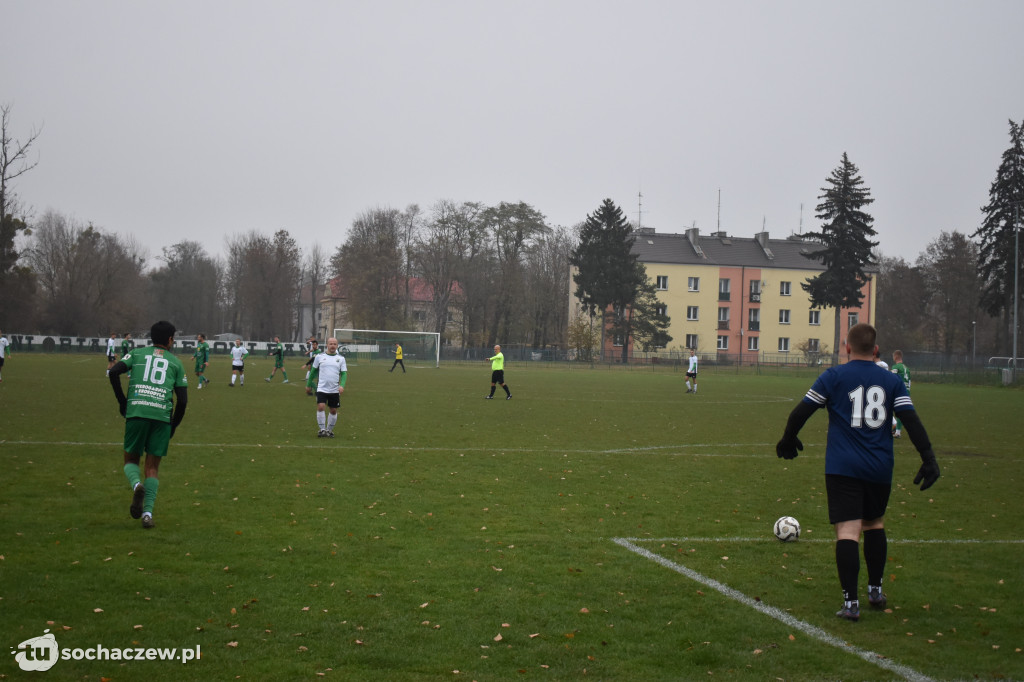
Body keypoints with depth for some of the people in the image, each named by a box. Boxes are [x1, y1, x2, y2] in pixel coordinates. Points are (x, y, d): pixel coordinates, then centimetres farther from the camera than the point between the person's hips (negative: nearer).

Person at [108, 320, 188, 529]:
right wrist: (173, 427, 21)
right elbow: (182, 401, 8)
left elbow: (114, 372, -2)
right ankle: (147, 512, -6)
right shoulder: (176, 363, 15)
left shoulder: (137, 354, 16)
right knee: (153, 467, 8)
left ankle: (136, 485, -18)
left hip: (136, 413, 0)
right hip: (162, 416, 0)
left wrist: (122, 402, 8)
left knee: (131, 460, 15)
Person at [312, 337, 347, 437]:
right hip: (322, 388, -2)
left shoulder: (341, 358, 5)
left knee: (334, 410, 7)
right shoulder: (319, 357, 3)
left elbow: (344, 373, 2)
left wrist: (342, 385, -14)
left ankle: (329, 430, 23)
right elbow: (314, 371, 12)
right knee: (320, 407, -17)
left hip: (335, 390, 2)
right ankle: (322, 429, -5)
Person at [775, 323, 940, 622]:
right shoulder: (892, 380, 7)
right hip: (880, 468, 3)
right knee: (875, 524, 22)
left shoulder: (834, 376, 0)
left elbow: (801, 412, 0)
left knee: (848, 530, -7)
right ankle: (876, 591, 29)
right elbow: (912, 420, 0)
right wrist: (928, 457, 2)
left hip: (843, 468, -3)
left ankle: (850, 603, -11)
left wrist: (788, 440, 15)